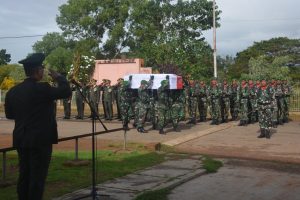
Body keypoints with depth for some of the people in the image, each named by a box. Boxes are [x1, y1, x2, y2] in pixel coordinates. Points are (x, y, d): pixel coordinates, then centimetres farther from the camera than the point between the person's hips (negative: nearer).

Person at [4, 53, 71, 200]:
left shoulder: (12, 91, 5)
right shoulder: (42, 88, -16)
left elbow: (9, 114, 14)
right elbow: (66, 92, -10)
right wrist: (59, 77, 5)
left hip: (21, 140, 7)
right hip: (40, 140, -7)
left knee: (24, 176, 14)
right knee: (37, 177, -1)